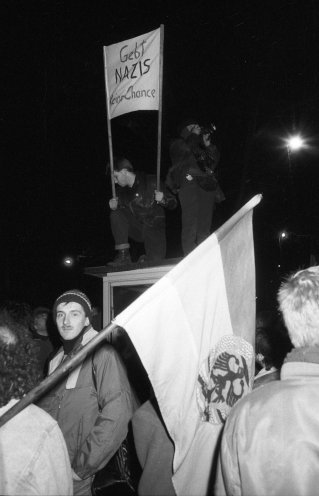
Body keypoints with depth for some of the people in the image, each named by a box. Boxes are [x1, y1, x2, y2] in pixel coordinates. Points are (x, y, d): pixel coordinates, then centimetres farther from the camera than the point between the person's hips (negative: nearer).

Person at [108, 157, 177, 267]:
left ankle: (146, 260, 17)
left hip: (154, 228, -4)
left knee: (156, 260, -22)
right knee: (116, 214, -20)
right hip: (136, 228, 4)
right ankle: (123, 255, -17)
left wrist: (163, 199, -31)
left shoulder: (150, 182, -13)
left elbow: (173, 203, -10)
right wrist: (113, 206, -15)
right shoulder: (121, 189, 0)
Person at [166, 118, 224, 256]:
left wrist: (208, 144, 9)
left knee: (205, 225, -1)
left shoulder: (200, 146, 30)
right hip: (189, 184, -6)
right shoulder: (177, 144, 15)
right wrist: (194, 135, 5)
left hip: (207, 186, 6)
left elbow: (215, 160, 20)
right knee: (190, 224, -14)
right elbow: (187, 148, -8)